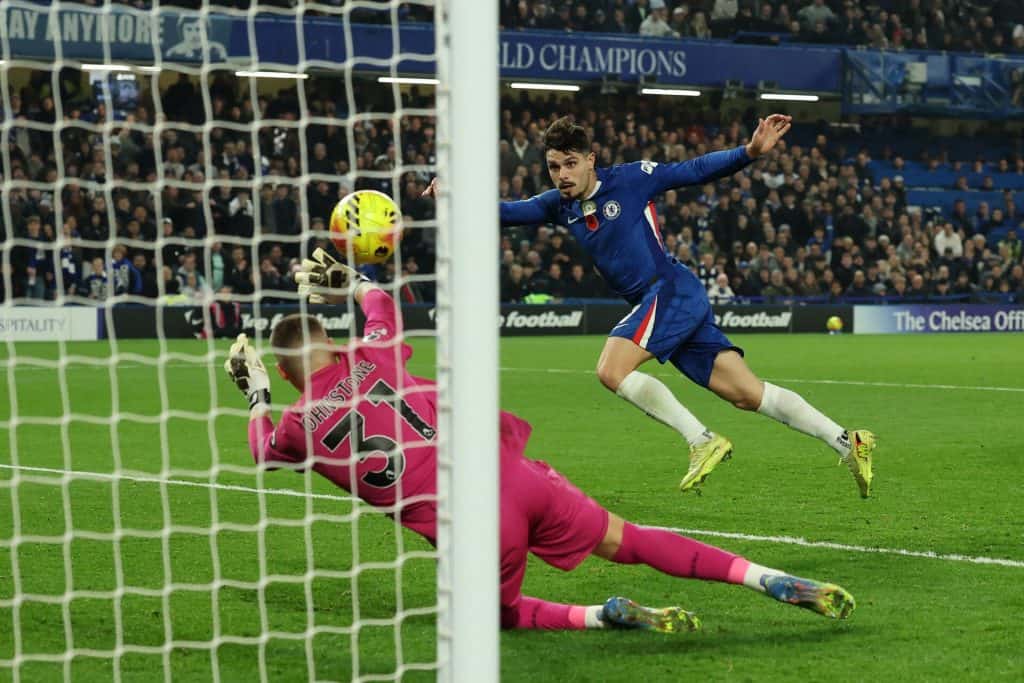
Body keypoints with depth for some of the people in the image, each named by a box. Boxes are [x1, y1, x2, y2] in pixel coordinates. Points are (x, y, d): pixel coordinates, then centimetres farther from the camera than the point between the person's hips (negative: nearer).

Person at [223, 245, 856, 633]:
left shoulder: (298, 426, 4)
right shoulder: (372, 360, 12)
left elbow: (265, 451, 30)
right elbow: (383, 302, 37)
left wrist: (254, 392, 41)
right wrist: (346, 278, 51)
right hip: (504, 470, 4)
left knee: (503, 612, 24)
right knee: (627, 540, 15)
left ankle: (606, 615, -6)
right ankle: (776, 581, 4)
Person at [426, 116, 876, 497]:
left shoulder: (630, 178, -5)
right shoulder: (559, 206, 13)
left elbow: (696, 171, -2)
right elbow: (507, 212, 10)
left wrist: (750, 152, -13)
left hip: (671, 289, -7)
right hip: (657, 306, 7)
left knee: (612, 370, -21)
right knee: (747, 393, 1)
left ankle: (703, 442, -16)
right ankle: (846, 442, 1)